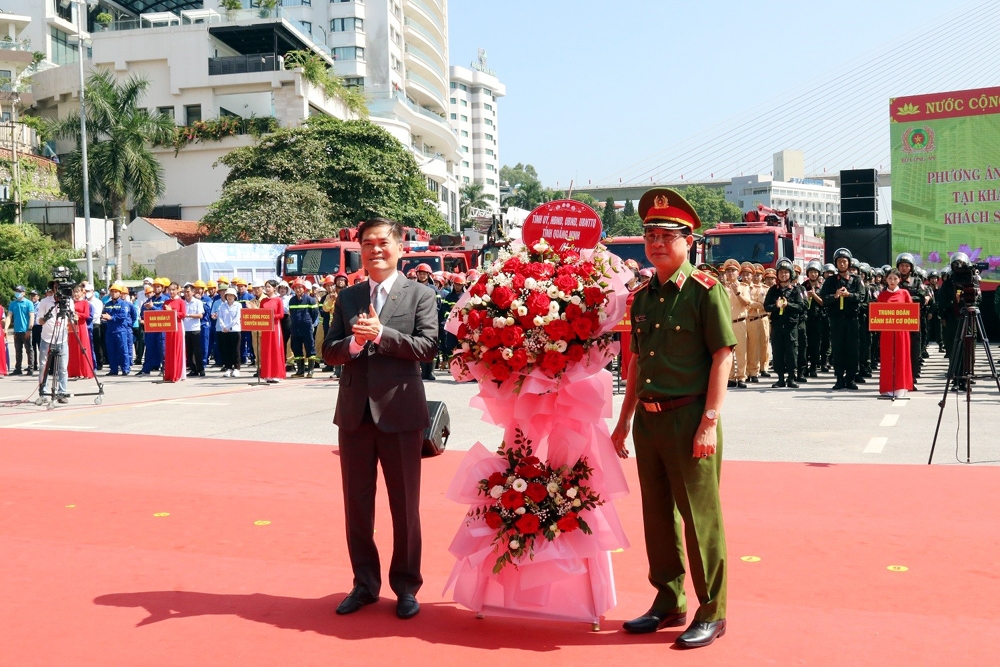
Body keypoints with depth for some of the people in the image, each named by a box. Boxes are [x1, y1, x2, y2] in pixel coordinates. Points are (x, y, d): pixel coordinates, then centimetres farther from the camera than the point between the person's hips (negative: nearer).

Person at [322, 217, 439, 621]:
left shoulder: (419, 295, 0)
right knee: (357, 504, 12)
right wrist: (354, 342, -15)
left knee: (404, 505, 6)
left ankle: (406, 587, 20)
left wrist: (380, 334, -20)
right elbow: (329, 352, 5)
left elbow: (428, 346, -12)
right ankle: (365, 583, 26)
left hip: (399, 413, -3)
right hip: (354, 413, 4)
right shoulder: (347, 297, 10)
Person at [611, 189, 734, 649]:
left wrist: (709, 422, -18)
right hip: (648, 418, 7)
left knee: (700, 518, 2)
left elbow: (723, 357, -11)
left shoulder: (706, 291, -8)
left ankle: (711, 614, 16)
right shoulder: (643, 296, 11)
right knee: (657, 516, 14)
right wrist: (624, 421, 16)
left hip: (689, 418, -6)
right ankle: (669, 603, 29)